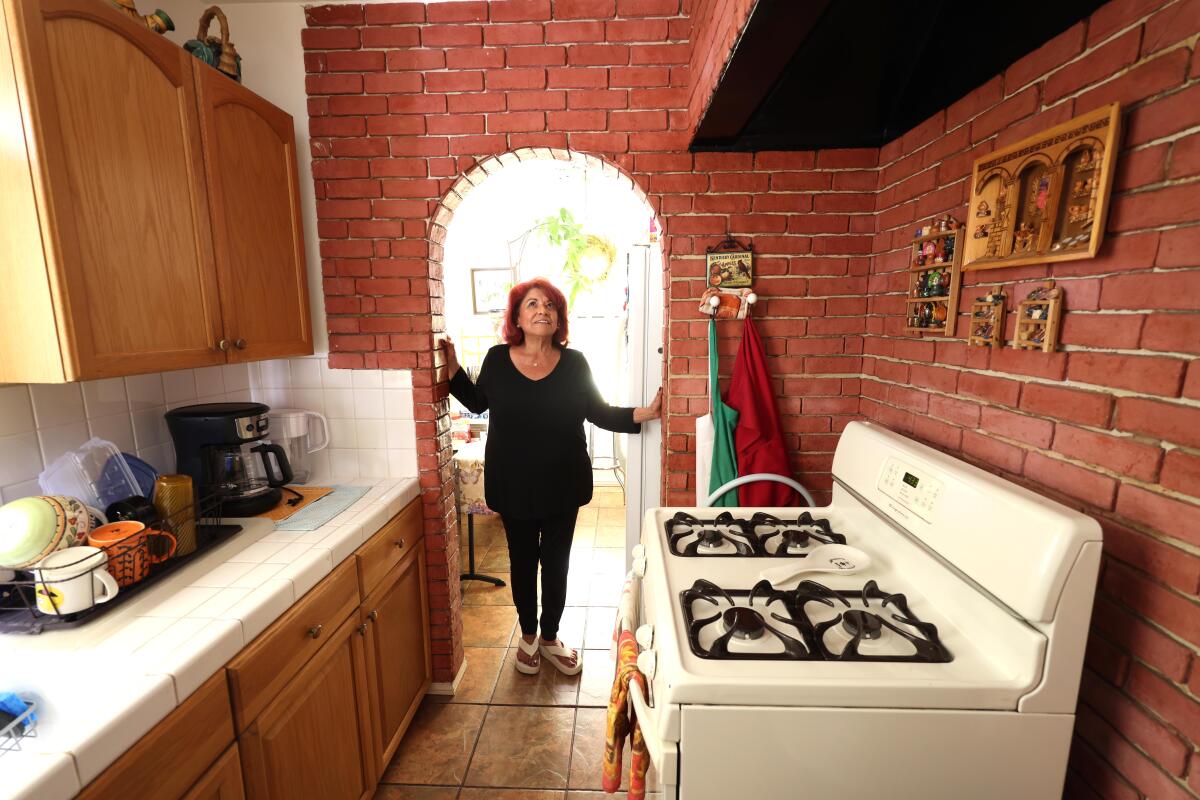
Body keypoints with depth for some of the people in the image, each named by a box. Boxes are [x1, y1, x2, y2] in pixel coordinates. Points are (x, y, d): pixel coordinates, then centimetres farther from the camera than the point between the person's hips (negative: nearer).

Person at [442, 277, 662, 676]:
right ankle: (528, 635, 41)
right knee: (522, 561, 16)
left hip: (563, 484, 1)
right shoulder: (498, 358, -6)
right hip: (513, 485, 0)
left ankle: (550, 637, 39)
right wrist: (452, 369, -1)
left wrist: (643, 414, -13)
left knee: (556, 562, 15)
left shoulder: (574, 363, -6)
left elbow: (599, 412, -1)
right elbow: (477, 402, 9)